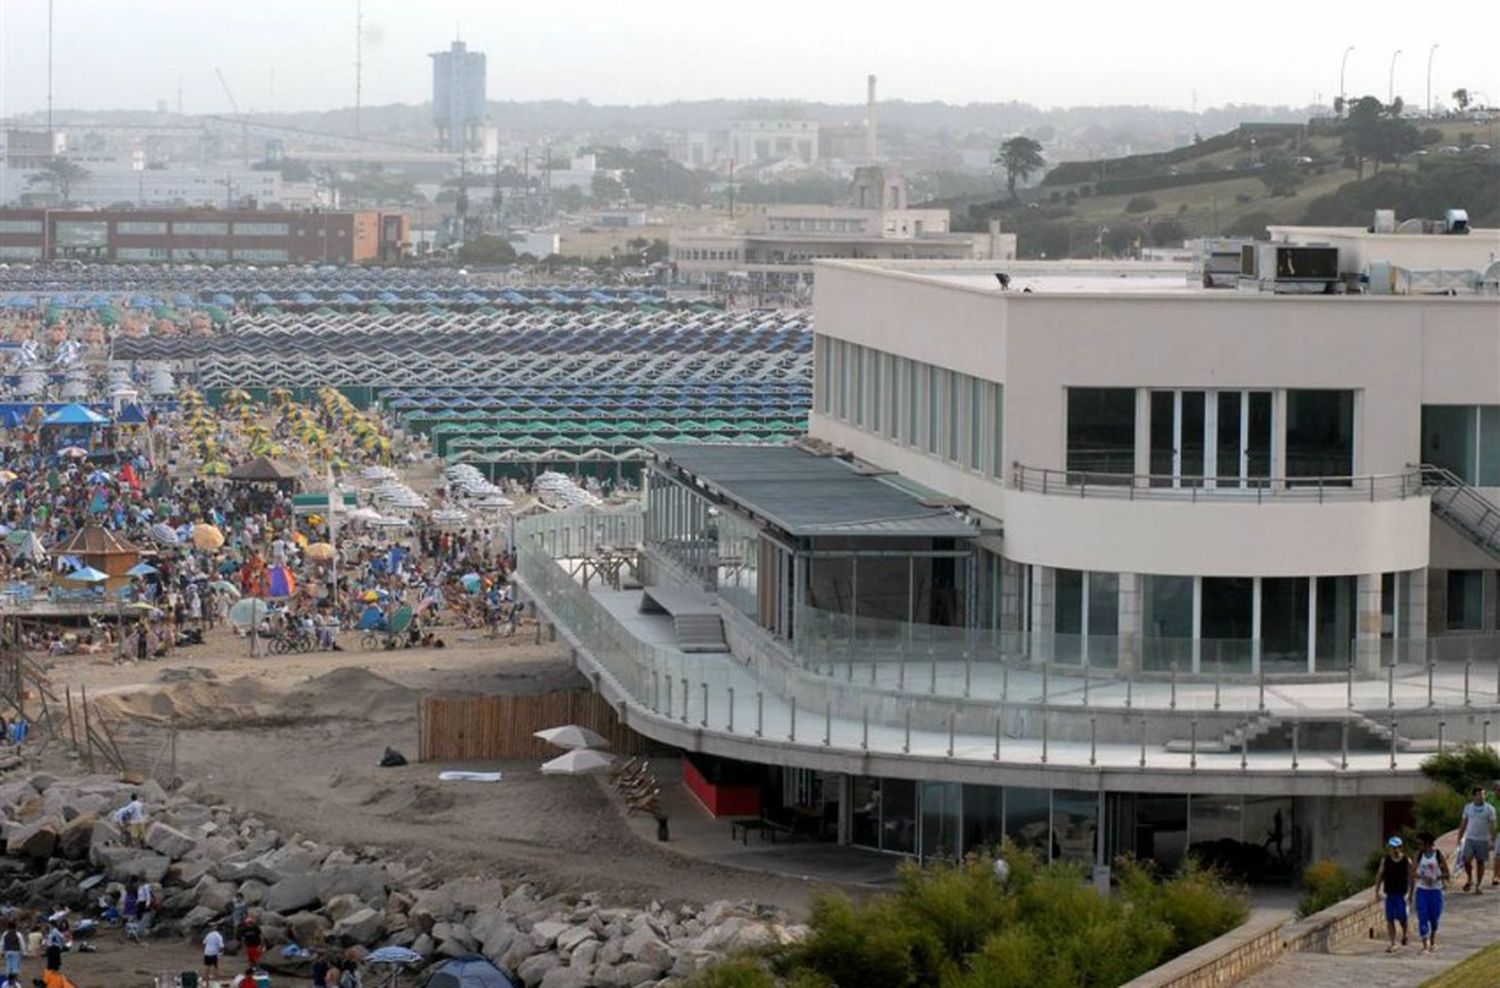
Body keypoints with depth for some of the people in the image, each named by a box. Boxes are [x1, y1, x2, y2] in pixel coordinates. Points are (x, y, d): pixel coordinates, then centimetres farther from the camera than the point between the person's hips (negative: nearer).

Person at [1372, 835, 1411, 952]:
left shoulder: (1406, 861, -1)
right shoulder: (1385, 860, 3)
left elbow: (1411, 878, 2)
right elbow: (1379, 876, 7)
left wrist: (1410, 894, -1)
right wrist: (1377, 892, 2)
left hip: (1402, 894, -2)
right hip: (1389, 894, 2)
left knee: (1401, 917, -8)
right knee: (1390, 920, 1)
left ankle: (1405, 933, 24)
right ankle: (1391, 944, 6)